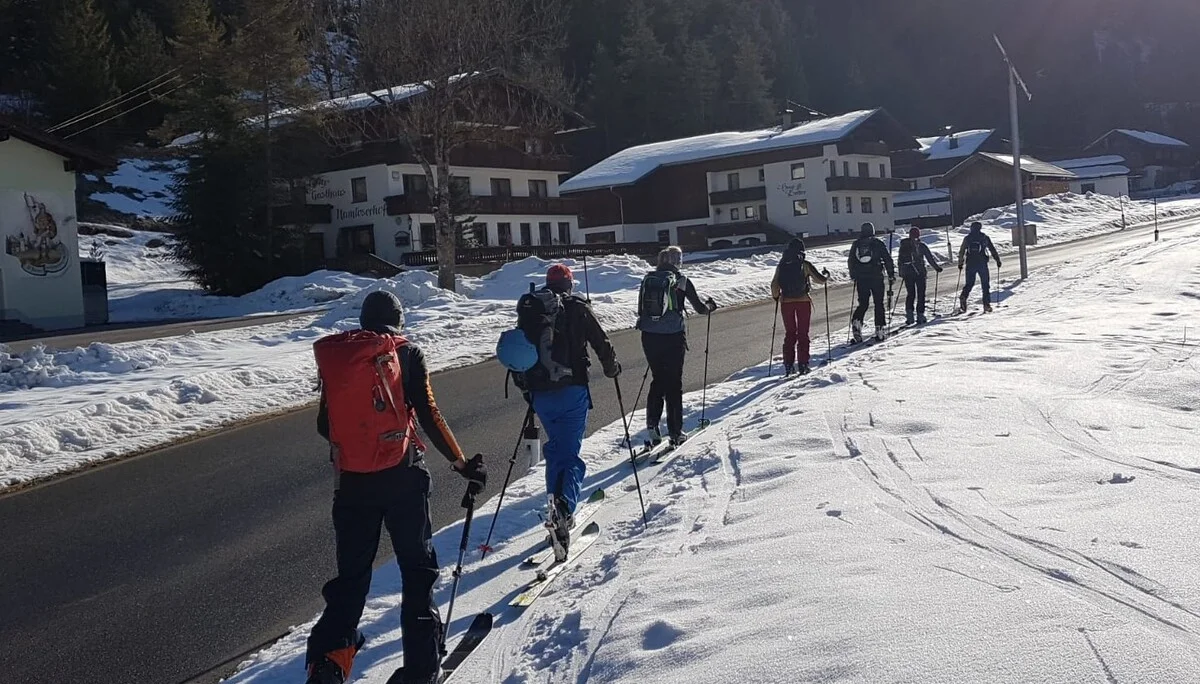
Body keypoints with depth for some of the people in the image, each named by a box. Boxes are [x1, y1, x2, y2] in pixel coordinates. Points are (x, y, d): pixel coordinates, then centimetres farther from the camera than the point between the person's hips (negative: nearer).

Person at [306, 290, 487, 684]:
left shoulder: (334, 358, 7)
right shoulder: (406, 354, -2)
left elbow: (325, 425, 11)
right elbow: (428, 417, -8)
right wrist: (463, 464, -1)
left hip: (352, 481, 3)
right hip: (401, 476, -3)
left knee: (351, 574, 14)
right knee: (417, 567, 11)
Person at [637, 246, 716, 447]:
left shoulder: (648, 279, 7)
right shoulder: (681, 281, -4)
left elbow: (641, 310, 11)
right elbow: (700, 308, 3)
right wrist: (710, 306, 24)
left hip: (649, 337, 4)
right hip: (673, 336, -3)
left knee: (658, 379, 18)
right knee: (674, 383, 6)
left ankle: (652, 423, 5)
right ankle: (675, 432, 9)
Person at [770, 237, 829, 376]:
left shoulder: (781, 266, -1)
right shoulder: (805, 265, -9)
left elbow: (774, 285, 1)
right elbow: (820, 280, -5)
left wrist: (776, 296, 20)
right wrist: (826, 275, 17)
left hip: (786, 302, 2)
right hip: (803, 301, -2)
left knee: (789, 334, 12)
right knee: (803, 334, 7)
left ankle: (788, 366, 8)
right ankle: (803, 365, 5)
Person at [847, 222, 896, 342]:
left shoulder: (856, 244, 7)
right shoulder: (878, 243, -1)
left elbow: (851, 261, 11)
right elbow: (888, 259, -2)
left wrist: (853, 276, 21)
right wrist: (891, 275, 5)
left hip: (861, 278, 3)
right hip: (876, 277, -2)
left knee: (863, 303, 9)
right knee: (879, 303, 6)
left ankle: (856, 321, -16)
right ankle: (880, 329, 4)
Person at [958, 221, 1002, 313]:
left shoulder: (967, 238, 8)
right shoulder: (984, 237, 5)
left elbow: (961, 252, 9)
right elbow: (992, 250, 4)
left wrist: (960, 264, 16)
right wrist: (998, 260, 11)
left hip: (970, 264, 2)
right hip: (982, 263, -2)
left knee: (969, 283, 10)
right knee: (985, 284, 6)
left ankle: (963, 296, -16)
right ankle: (986, 304, 0)